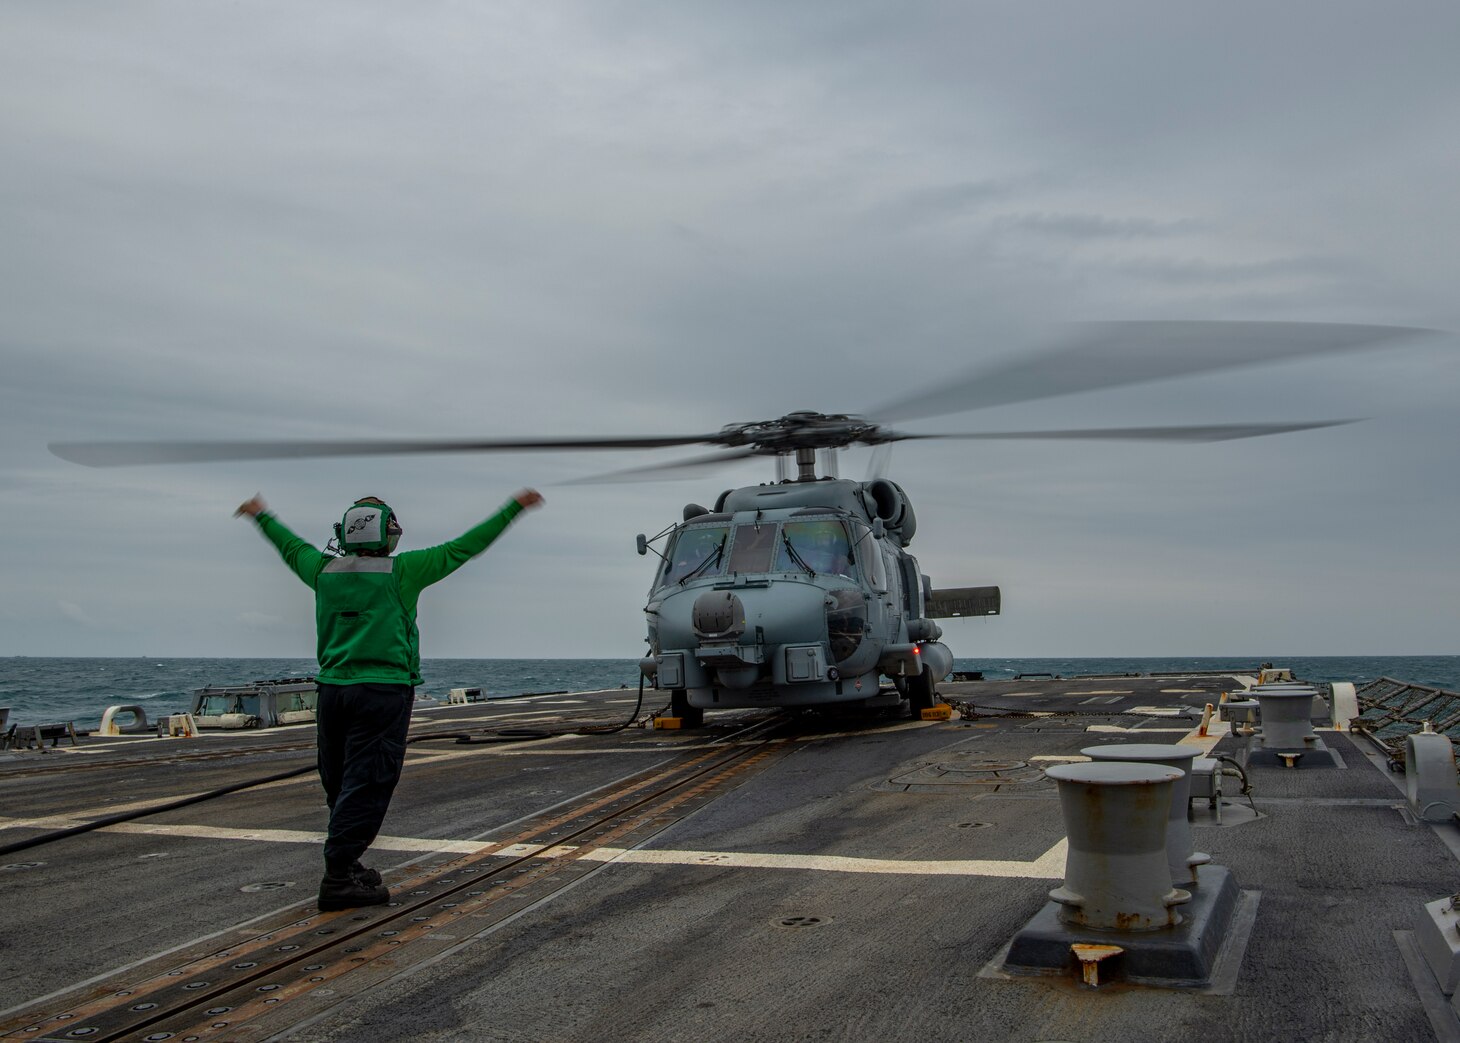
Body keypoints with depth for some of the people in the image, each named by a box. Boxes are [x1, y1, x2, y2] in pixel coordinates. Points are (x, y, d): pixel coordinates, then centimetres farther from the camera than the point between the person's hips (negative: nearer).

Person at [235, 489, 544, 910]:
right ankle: (338, 876, -6)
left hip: (332, 688, 6)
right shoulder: (400, 572, -6)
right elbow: (463, 547, -3)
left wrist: (261, 515, 47)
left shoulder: (326, 571, 7)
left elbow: (291, 547, 27)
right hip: (383, 691, -6)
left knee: (339, 784, 15)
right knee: (367, 785, -4)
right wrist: (514, 507, 4)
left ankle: (346, 865, 26)